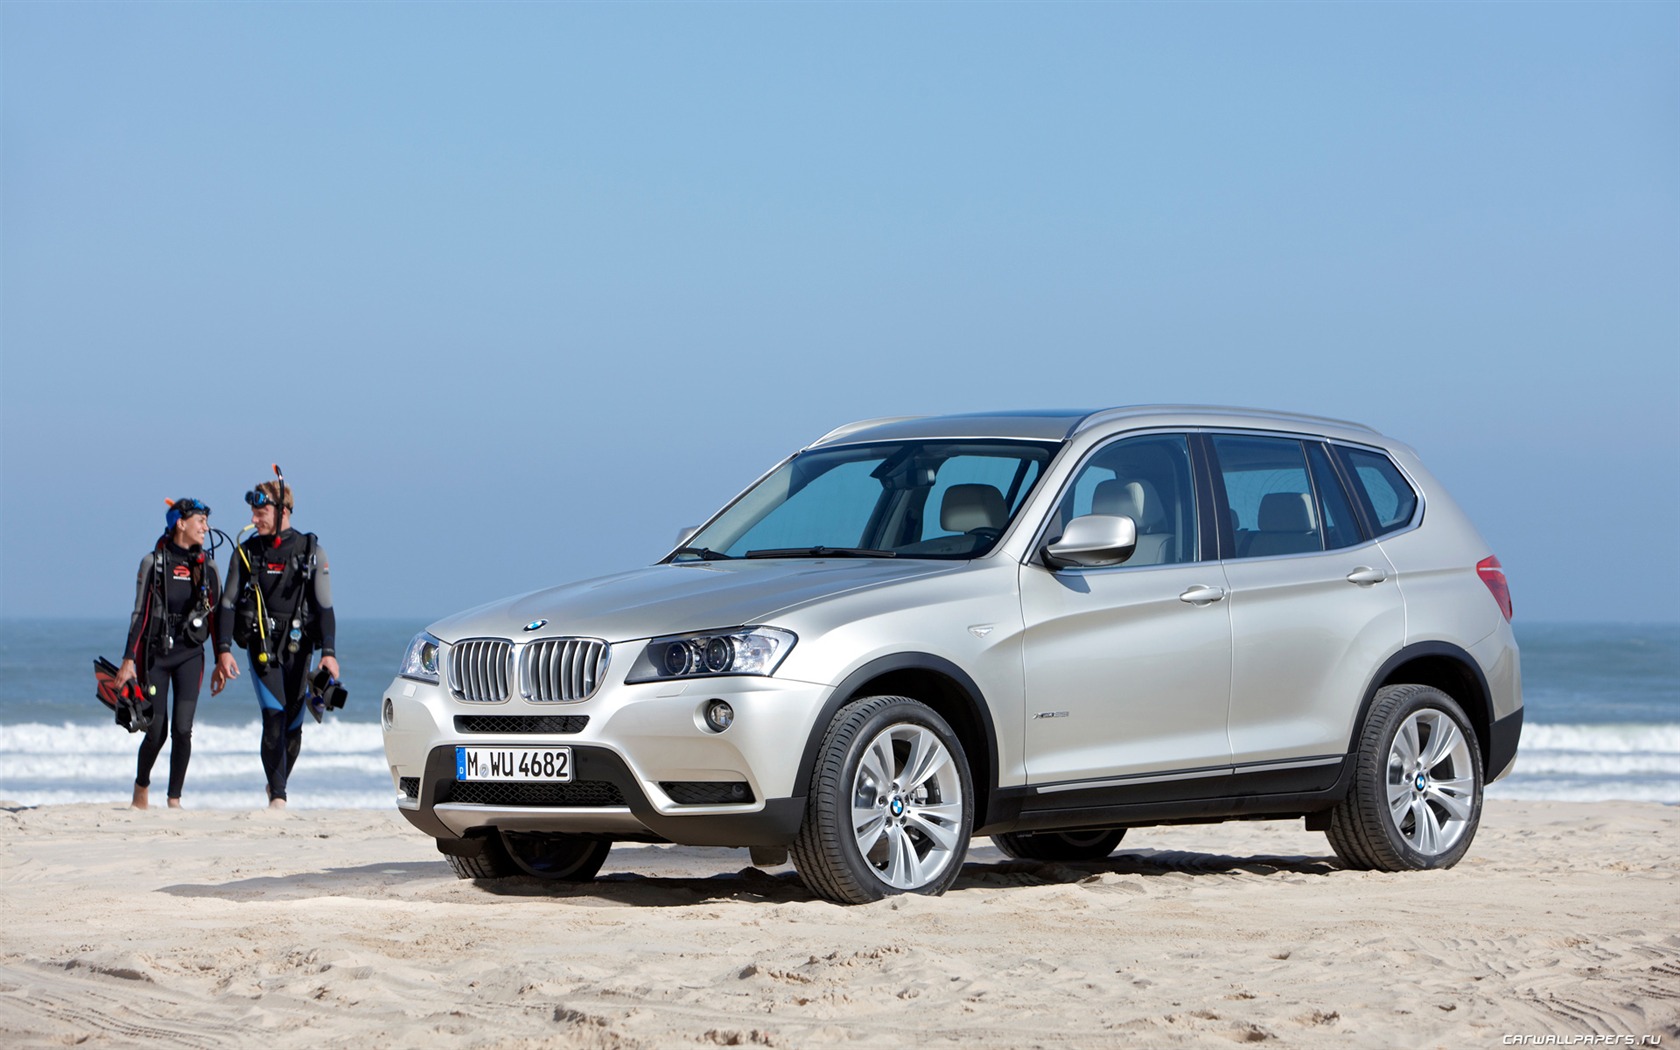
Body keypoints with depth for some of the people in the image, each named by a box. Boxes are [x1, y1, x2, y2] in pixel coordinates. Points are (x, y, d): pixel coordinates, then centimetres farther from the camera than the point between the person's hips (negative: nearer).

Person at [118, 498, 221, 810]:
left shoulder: (207, 565, 6)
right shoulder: (154, 562, -4)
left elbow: (215, 614, 11)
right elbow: (140, 613, -3)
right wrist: (128, 660, -6)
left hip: (190, 655, 3)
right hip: (155, 653, -2)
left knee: (183, 729, -8)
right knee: (157, 730, -3)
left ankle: (175, 798, 2)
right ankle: (141, 785, 24)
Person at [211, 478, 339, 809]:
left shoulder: (311, 552, 3)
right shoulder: (246, 554, 7)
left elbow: (324, 606, -1)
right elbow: (228, 604, 5)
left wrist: (328, 652, -13)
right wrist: (224, 650, -7)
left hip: (298, 648, 0)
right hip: (261, 647, 0)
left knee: (293, 725, 2)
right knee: (274, 717, -15)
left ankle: (278, 785, 23)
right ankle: (277, 795, -16)